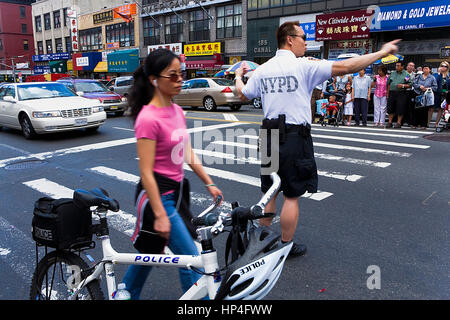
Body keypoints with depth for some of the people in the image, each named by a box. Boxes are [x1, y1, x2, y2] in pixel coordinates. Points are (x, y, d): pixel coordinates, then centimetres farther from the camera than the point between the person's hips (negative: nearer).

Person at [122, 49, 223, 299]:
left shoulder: (177, 111, 5)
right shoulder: (149, 118, -20)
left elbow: (188, 154, 13)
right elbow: (146, 172, -20)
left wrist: (209, 183, 13)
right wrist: (159, 214, -21)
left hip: (176, 191, 8)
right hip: (158, 195, -8)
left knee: (150, 252, 22)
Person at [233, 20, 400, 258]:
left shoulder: (262, 69, 8)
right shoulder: (303, 66, -8)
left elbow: (243, 95, 19)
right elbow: (344, 67, -12)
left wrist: (238, 76, 40)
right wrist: (381, 53, -3)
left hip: (268, 137, 6)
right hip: (294, 139, -6)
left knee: (270, 192, 17)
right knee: (291, 195, 6)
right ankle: (287, 246, 17)